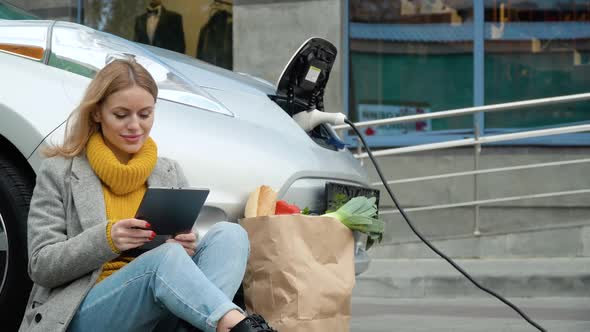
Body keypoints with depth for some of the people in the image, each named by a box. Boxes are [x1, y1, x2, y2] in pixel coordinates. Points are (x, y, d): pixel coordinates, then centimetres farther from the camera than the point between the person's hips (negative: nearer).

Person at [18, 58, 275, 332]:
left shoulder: (170, 173, 19)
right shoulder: (59, 172, 7)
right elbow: (41, 266, 1)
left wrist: (187, 248, -5)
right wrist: (106, 239, -17)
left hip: (155, 310, 4)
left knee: (228, 234, -21)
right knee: (166, 257, -34)